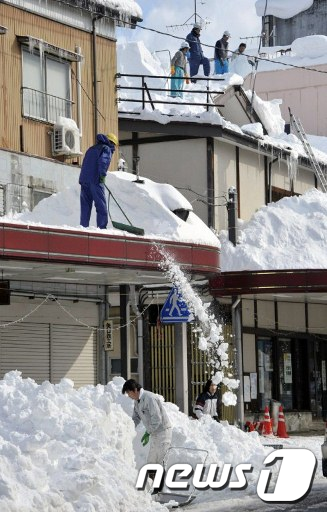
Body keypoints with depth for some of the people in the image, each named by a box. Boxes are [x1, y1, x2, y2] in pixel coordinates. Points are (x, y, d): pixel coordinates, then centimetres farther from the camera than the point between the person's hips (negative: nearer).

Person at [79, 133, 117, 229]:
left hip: (84, 180, 7)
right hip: (95, 181, -7)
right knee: (101, 207, -4)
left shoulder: (91, 149, 27)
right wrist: (103, 174, -22)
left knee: (85, 207, 8)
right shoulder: (107, 149, 3)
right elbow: (103, 160, -17)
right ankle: (102, 228, -9)